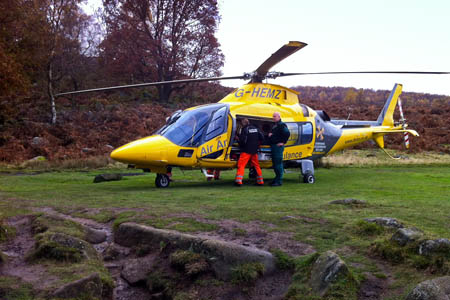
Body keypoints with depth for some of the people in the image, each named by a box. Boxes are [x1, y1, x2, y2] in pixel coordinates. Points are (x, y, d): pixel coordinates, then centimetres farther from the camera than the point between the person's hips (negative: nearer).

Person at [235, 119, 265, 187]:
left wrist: (241, 145, 4)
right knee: (256, 165, 14)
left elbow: (242, 140, -15)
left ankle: (238, 181, -14)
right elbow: (262, 138, 10)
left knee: (241, 165, -4)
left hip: (246, 151, -6)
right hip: (254, 151, 6)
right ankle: (260, 181, 14)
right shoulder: (255, 128, 11)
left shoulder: (244, 129, -8)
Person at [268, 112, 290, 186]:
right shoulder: (274, 125, 20)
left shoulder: (281, 125, -11)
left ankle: (279, 181, -7)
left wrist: (283, 142, -17)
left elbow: (287, 133, -21)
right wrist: (270, 135, 9)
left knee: (278, 163, -9)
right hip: (273, 146, 10)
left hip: (278, 146, -10)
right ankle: (277, 179, 22)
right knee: (274, 163, 14)